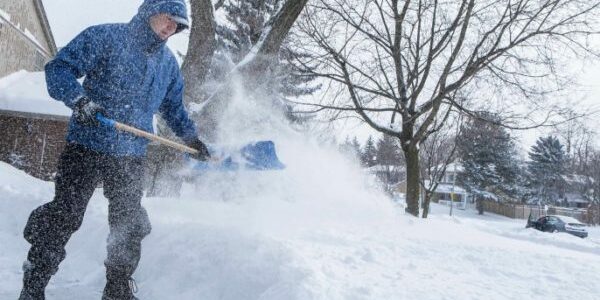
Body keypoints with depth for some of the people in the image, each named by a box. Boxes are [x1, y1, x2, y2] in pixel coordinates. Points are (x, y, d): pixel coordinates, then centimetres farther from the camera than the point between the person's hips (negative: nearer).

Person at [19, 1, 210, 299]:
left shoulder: (168, 63, 13)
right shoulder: (105, 36, -5)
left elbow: (173, 107, 23)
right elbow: (58, 68, -9)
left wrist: (190, 136, 13)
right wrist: (78, 98, -26)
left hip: (131, 156, 5)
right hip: (87, 146, -5)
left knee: (130, 225, 9)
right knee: (63, 217, -1)